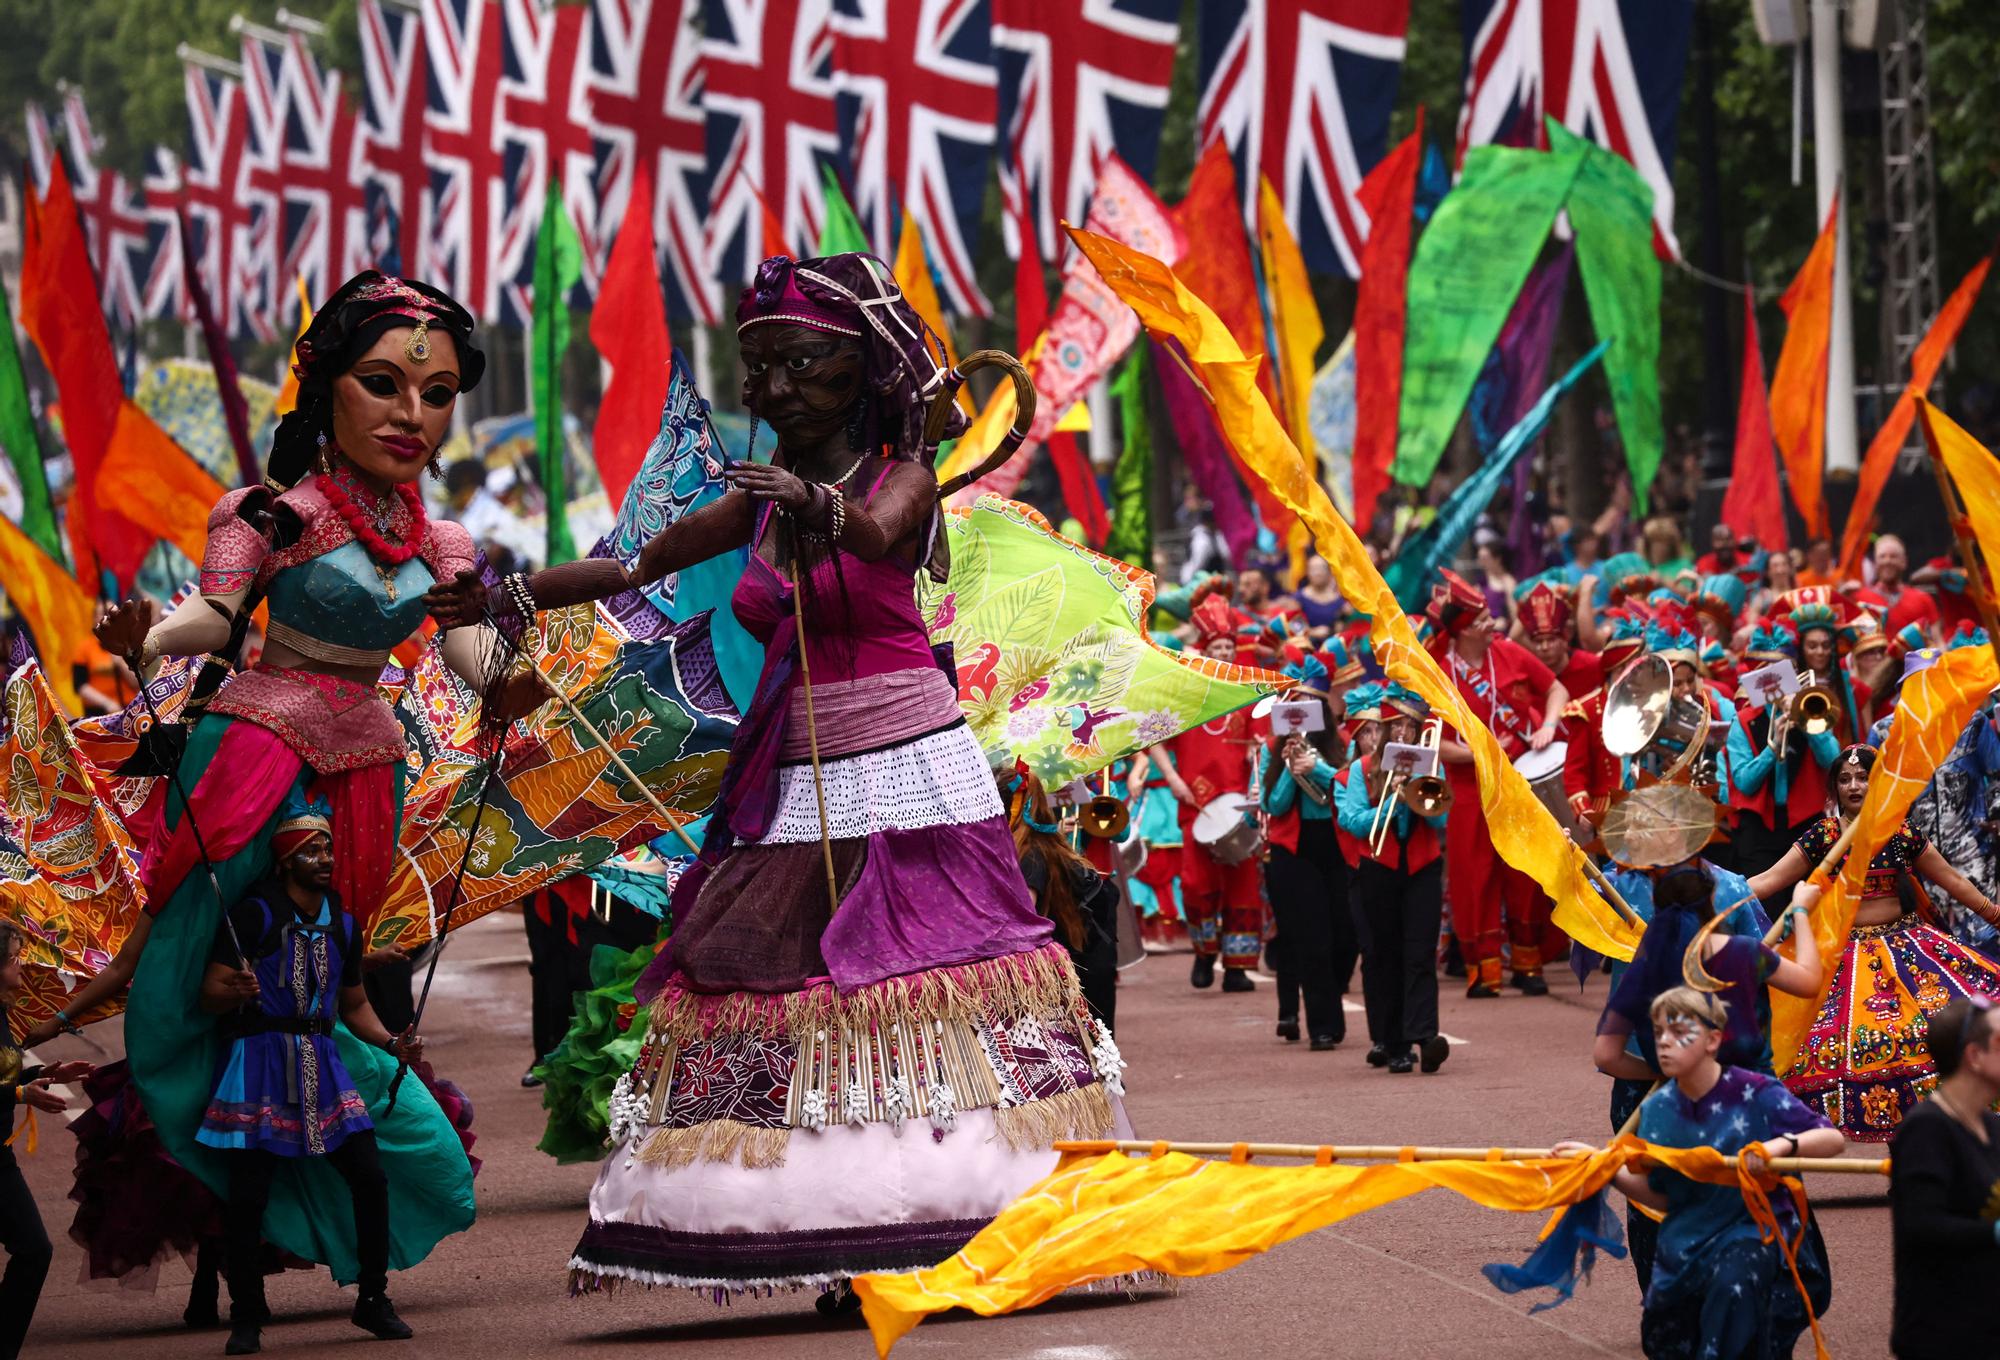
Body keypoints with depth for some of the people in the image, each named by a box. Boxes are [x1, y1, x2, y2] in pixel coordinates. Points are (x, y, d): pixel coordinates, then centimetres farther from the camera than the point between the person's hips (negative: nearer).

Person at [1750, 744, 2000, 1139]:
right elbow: (1769, 880, -5)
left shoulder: (1902, 832, 3)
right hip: (1848, 951, -1)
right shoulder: (1822, 835, -1)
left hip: (1903, 940, 2)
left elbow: (1952, 880, 12)